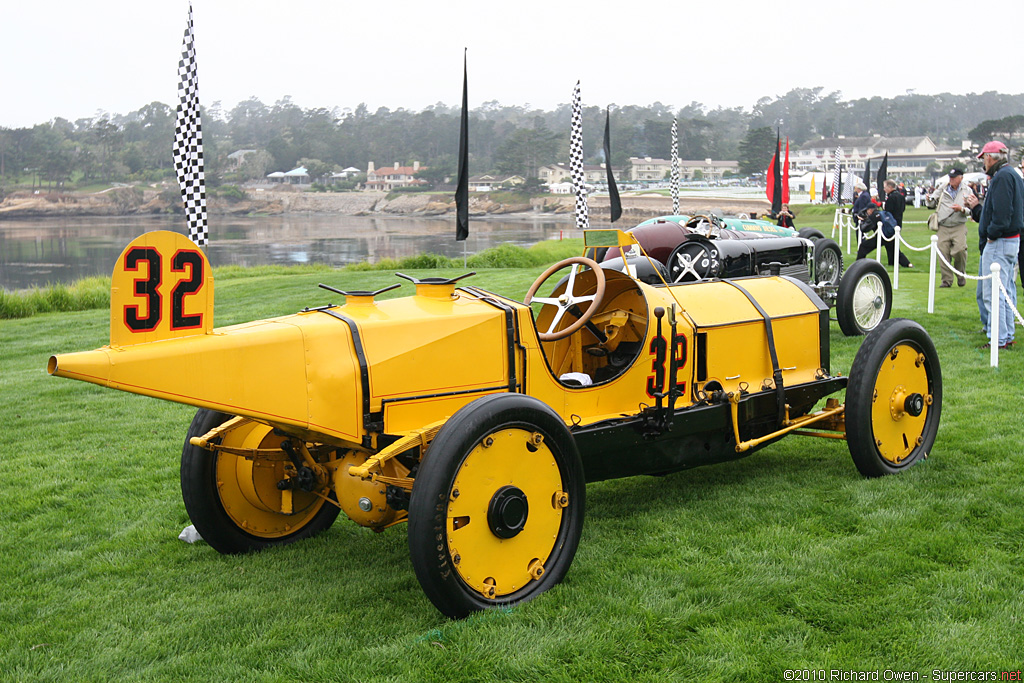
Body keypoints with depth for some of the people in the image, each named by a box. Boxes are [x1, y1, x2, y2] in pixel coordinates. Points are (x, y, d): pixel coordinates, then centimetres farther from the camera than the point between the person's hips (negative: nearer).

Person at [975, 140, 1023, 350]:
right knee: (1006, 290, 15)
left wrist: (992, 235, -16)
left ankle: (999, 339, -8)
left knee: (992, 293, -9)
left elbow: (1002, 213, -24)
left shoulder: (1002, 177, -15)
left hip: (999, 243, -11)